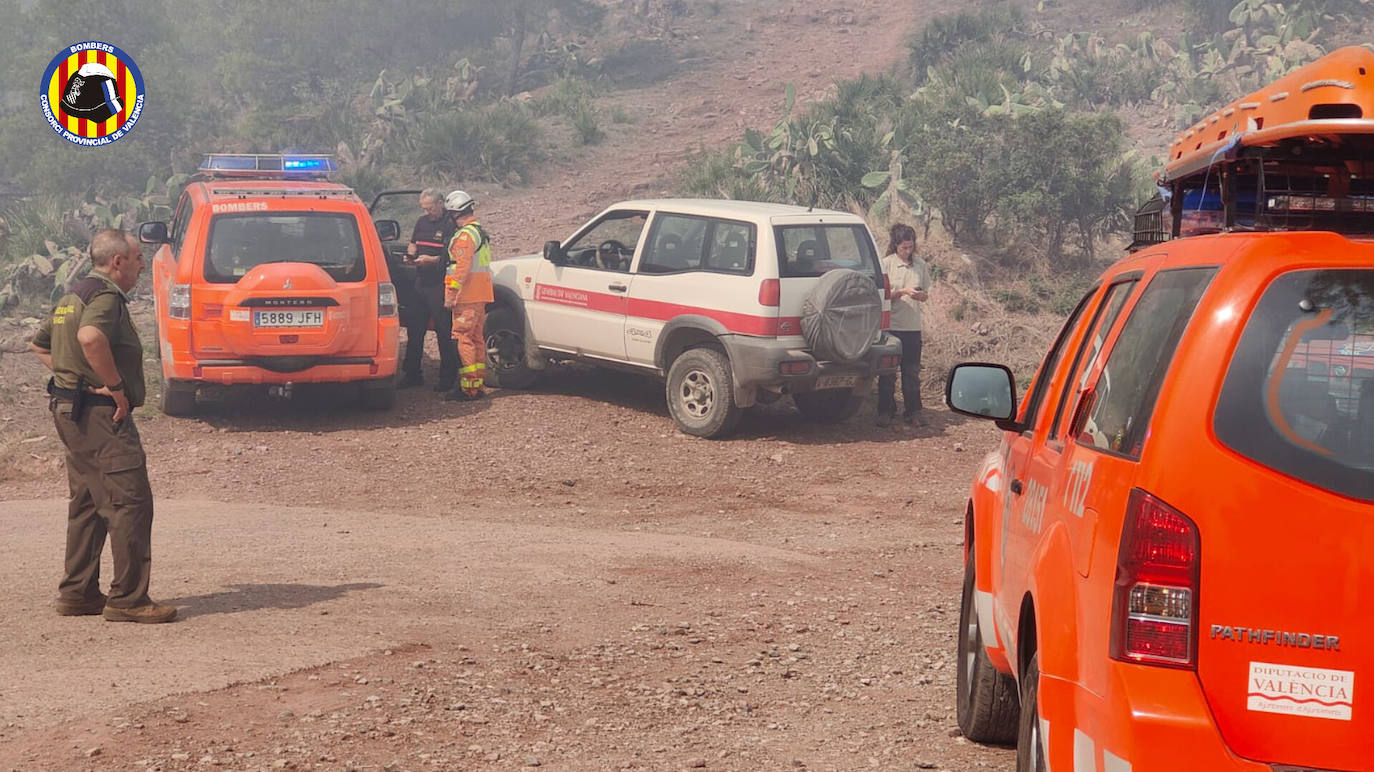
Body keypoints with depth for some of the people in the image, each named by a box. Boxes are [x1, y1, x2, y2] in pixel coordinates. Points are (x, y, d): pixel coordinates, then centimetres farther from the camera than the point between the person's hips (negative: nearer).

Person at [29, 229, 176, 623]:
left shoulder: (74, 295, 18)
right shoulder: (106, 295, -13)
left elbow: (40, 344, 28)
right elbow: (90, 337, -34)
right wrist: (116, 387, -24)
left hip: (70, 409, 11)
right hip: (100, 413, -11)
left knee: (88, 503, 16)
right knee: (130, 502, -9)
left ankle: (77, 593, 19)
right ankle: (127, 598, -10)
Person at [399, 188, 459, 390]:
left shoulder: (450, 225, -10)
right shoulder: (422, 222, 14)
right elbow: (413, 243, 27)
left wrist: (431, 260, -24)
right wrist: (411, 254, 5)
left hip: (440, 287, -8)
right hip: (421, 283, 8)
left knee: (445, 332, -1)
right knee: (414, 329, 11)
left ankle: (447, 377, 7)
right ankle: (412, 374, 20)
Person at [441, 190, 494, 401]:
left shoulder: (465, 236, -14)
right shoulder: (481, 232, 19)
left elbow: (462, 267, -22)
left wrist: (451, 293, -20)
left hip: (468, 297, -10)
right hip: (480, 295, 10)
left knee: (464, 338, -8)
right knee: (476, 338, 13)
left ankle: (468, 387, -10)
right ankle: (478, 383, 17)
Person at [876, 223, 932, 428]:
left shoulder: (920, 265, 7)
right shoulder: (886, 264, -4)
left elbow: (926, 295, 11)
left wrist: (920, 295, -11)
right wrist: (903, 292, -20)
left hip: (913, 326, 3)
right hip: (891, 325, -3)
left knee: (912, 372, 7)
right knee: (888, 373, 1)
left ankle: (913, 411, 14)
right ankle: (885, 412, 9)